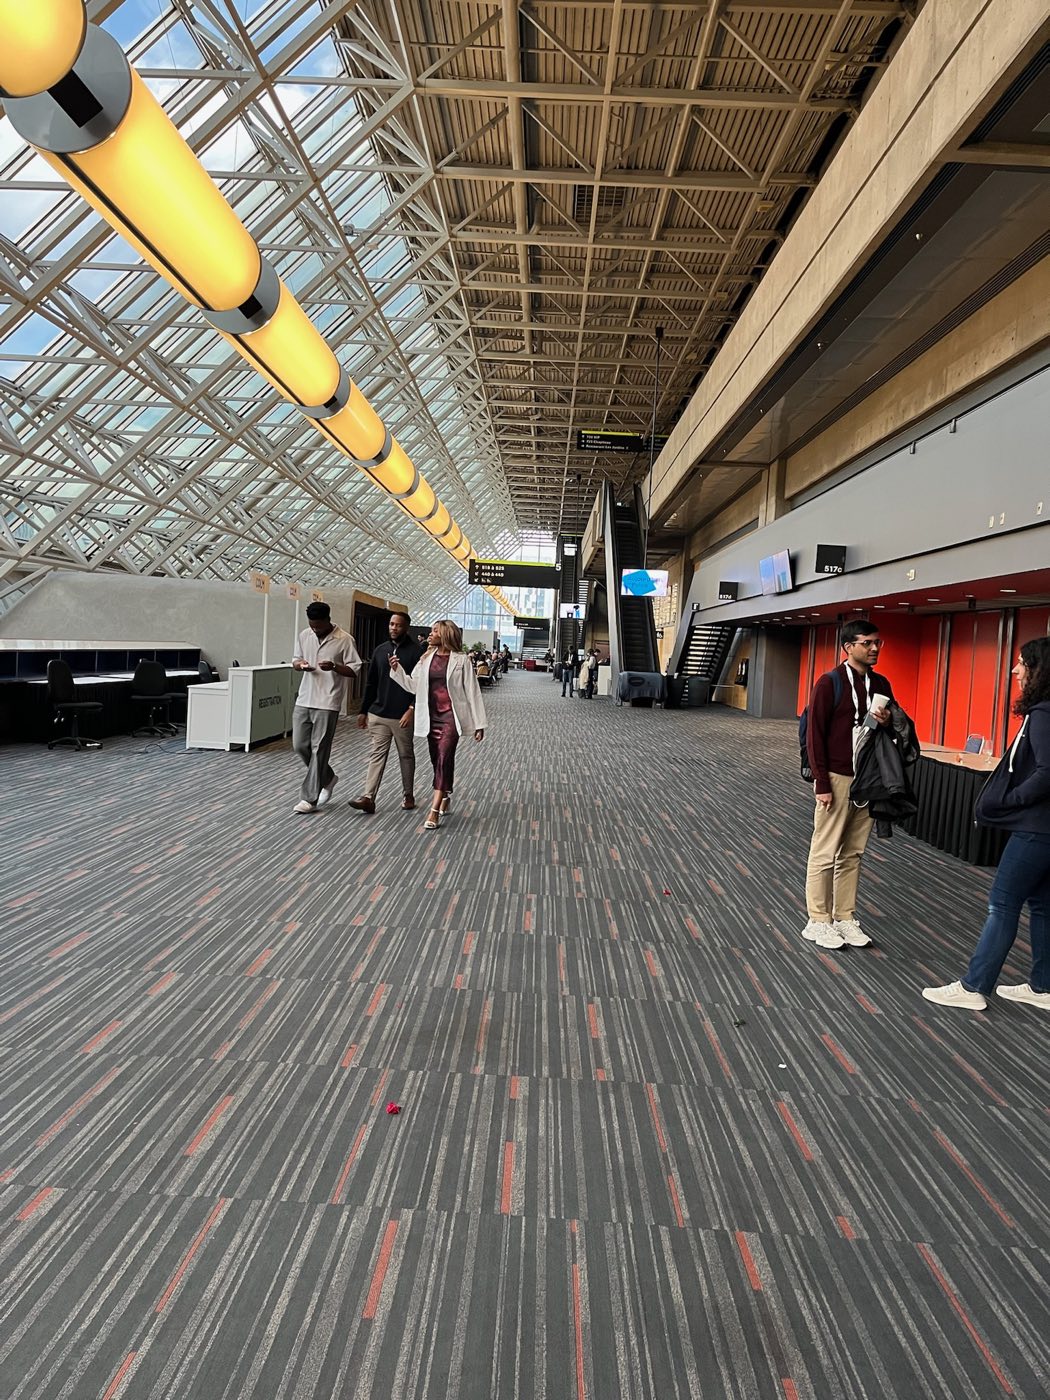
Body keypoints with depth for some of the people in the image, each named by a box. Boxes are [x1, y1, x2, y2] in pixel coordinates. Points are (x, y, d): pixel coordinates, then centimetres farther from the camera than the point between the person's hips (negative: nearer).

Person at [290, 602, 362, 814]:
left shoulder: (344, 639, -9)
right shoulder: (304, 636, 7)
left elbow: (354, 669, -7)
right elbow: (295, 661, 16)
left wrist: (334, 667, -25)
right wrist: (300, 664, -7)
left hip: (327, 703, -6)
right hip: (304, 700, 6)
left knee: (319, 750, -3)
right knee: (300, 745, 8)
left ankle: (309, 798, 5)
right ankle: (327, 778, 30)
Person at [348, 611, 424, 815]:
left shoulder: (416, 651, -6)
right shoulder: (380, 650, 10)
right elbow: (370, 683, 14)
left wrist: (412, 709, -18)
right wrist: (363, 711, 14)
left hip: (403, 716, -4)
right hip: (378, 714, 4)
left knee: (406, 756, 10)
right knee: (377, 755, 1)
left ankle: (408, 796, 23)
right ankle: (368, 798, -2)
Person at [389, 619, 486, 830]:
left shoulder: (460, 659, -5)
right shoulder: (427, 658, 9)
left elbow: (472, 691, -4)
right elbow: (413, 685, 10)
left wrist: (479, 723, -6)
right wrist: (397, 670, -6)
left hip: (450, 716, -5)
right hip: (431, 716, 5)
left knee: (444, 759, -12)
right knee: (437, 760, 13)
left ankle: (434, 811, -13)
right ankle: (445, 797, 33)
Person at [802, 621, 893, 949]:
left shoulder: (881, 684, 10)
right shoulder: (830, 683, -7)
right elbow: (815, 735, -9)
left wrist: (887, 721, -6)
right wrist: (822, 783, -13)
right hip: (837, 779, -5)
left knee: (852, 854, 10)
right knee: (825, 854, 1)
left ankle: (845, 918, 19)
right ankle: (818, 922, 10)